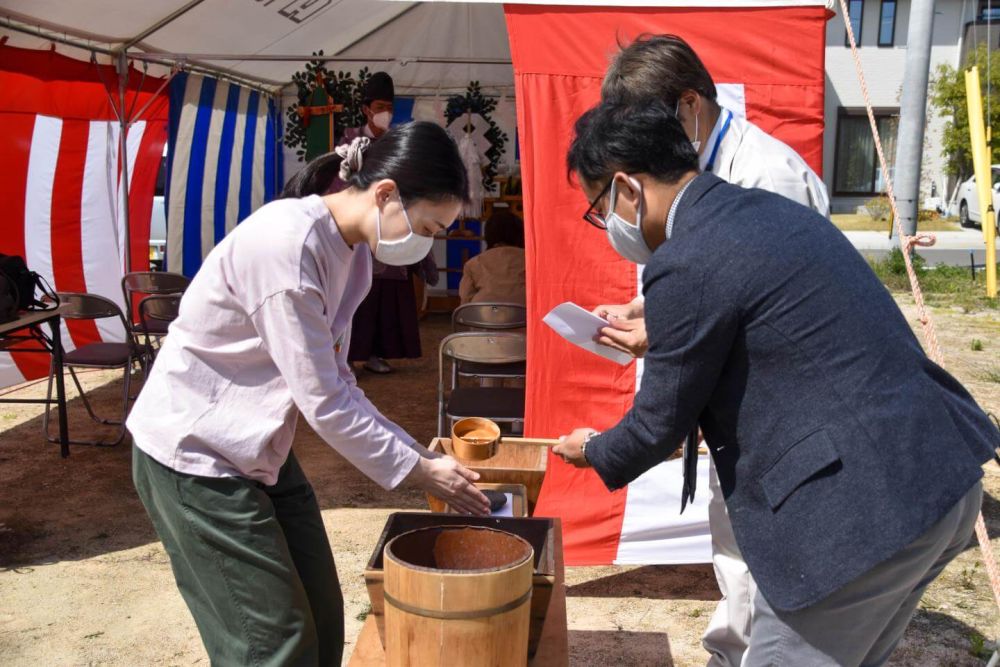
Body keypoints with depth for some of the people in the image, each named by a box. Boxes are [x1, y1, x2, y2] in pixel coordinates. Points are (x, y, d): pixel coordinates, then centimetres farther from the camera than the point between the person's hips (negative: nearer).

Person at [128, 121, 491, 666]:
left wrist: (418, 455, -3)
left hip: (259, 448, 9)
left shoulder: (350, 250, 1)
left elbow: (336, 382, 3)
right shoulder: (286, 243, -28)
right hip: (194, 454, -8)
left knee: (321, 616, 12)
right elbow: (323, 401, -25)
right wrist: (418, 472, -15)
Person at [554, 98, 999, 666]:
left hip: (864, 508, -9)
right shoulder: (771, 209, 11)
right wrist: (660, 333, 31)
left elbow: (661, 423, -4)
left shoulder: (687, 264, -16)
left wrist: (595, 453, 15)